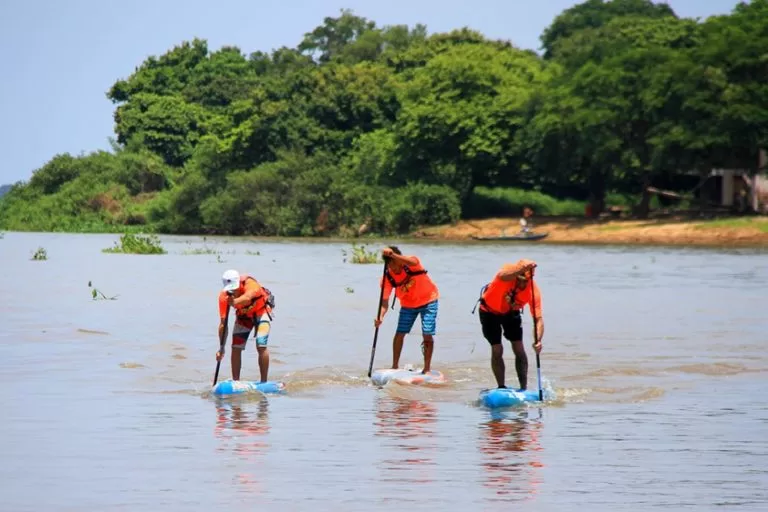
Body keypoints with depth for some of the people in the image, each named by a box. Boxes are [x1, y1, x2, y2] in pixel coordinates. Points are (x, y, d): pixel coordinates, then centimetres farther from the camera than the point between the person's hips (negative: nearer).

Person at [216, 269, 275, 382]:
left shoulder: (249, 283, -36)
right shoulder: (224, 296, -26)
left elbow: (247, 297, -59)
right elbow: (223, 323, -25)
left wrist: (235, 302, -81)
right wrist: (222, 348, -31)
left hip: (261, 310, -3)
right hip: (243, 315, 4)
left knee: (261, 346, -18)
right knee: (236, 348, -6)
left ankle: (264, 382, -10)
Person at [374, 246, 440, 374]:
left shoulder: (412, 263, -28)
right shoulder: (388, 278, -19)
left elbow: (411, 262, -55)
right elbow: (385, 300, -23)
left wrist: (393, 255, -70)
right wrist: (380, 317, -42)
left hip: (428, 300, -3)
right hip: (408, 304, 3)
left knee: (427, 334, -10)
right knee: (399, 334, -3)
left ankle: (427, 368, -2)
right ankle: (395, 366, 9)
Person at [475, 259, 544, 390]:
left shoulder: (533, 290, -28)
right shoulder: (509, 272, -34)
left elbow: (538, 318, -29)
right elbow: (504, 276, -61)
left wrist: (538, 340, -45)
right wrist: (522, 268, -78)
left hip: (511, 312, 3)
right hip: (490, 311, -2)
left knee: (519, 349, -5)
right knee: (497, 350, -7)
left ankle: (524, 388, 1)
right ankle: (501, 388, 4)